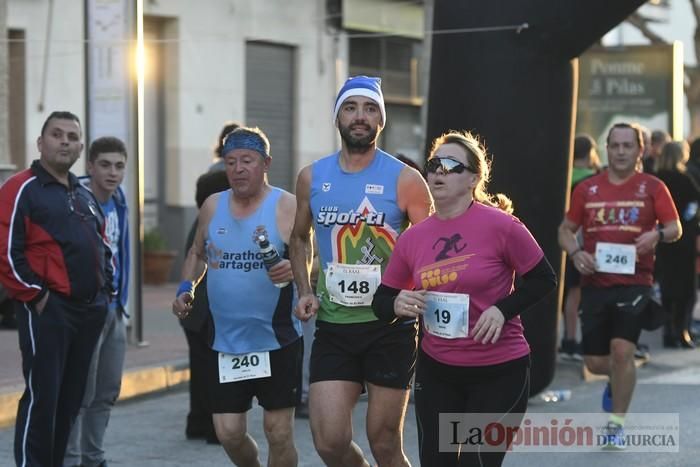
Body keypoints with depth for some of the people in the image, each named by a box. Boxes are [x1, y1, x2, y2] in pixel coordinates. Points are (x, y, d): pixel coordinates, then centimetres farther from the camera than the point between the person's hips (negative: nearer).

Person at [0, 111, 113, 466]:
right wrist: (35, 295, -14)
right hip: (47, 310, -8)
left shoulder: (85, 196, 19)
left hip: (88, 312, 8)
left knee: (71, 398, 10)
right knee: (42, 396, -8)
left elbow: (103, 246, 29)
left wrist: (105, 288, 15)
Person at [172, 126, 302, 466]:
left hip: (277, 342, -4)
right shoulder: (212, 207, 7)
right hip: (226, 344, 4)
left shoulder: (287, 207, -7)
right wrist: (186, 288, 5)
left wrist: (294, 269, -31)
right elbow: (197, 254, 22)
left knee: (279, 433, 0)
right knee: (228, 433, 4)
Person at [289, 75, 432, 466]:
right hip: (333, 328, 3)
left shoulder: (404, 180, -6)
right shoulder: (312, 178, 5)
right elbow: (300, 238, 20)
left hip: (389, 328, -3)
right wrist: (305, 291, 5)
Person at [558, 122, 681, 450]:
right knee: (594, 361, 3)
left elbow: (675, 228, 4)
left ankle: (617, 424, 1)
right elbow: (566, 229, 14)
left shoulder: (652, 188, 3)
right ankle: (617, 379, 40)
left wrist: (658, 234, -18)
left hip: (634, 282, -2)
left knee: (622, 349, -15)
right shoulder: (587, 189, 8)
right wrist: (575, 252, -6)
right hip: (595, 283, 3)